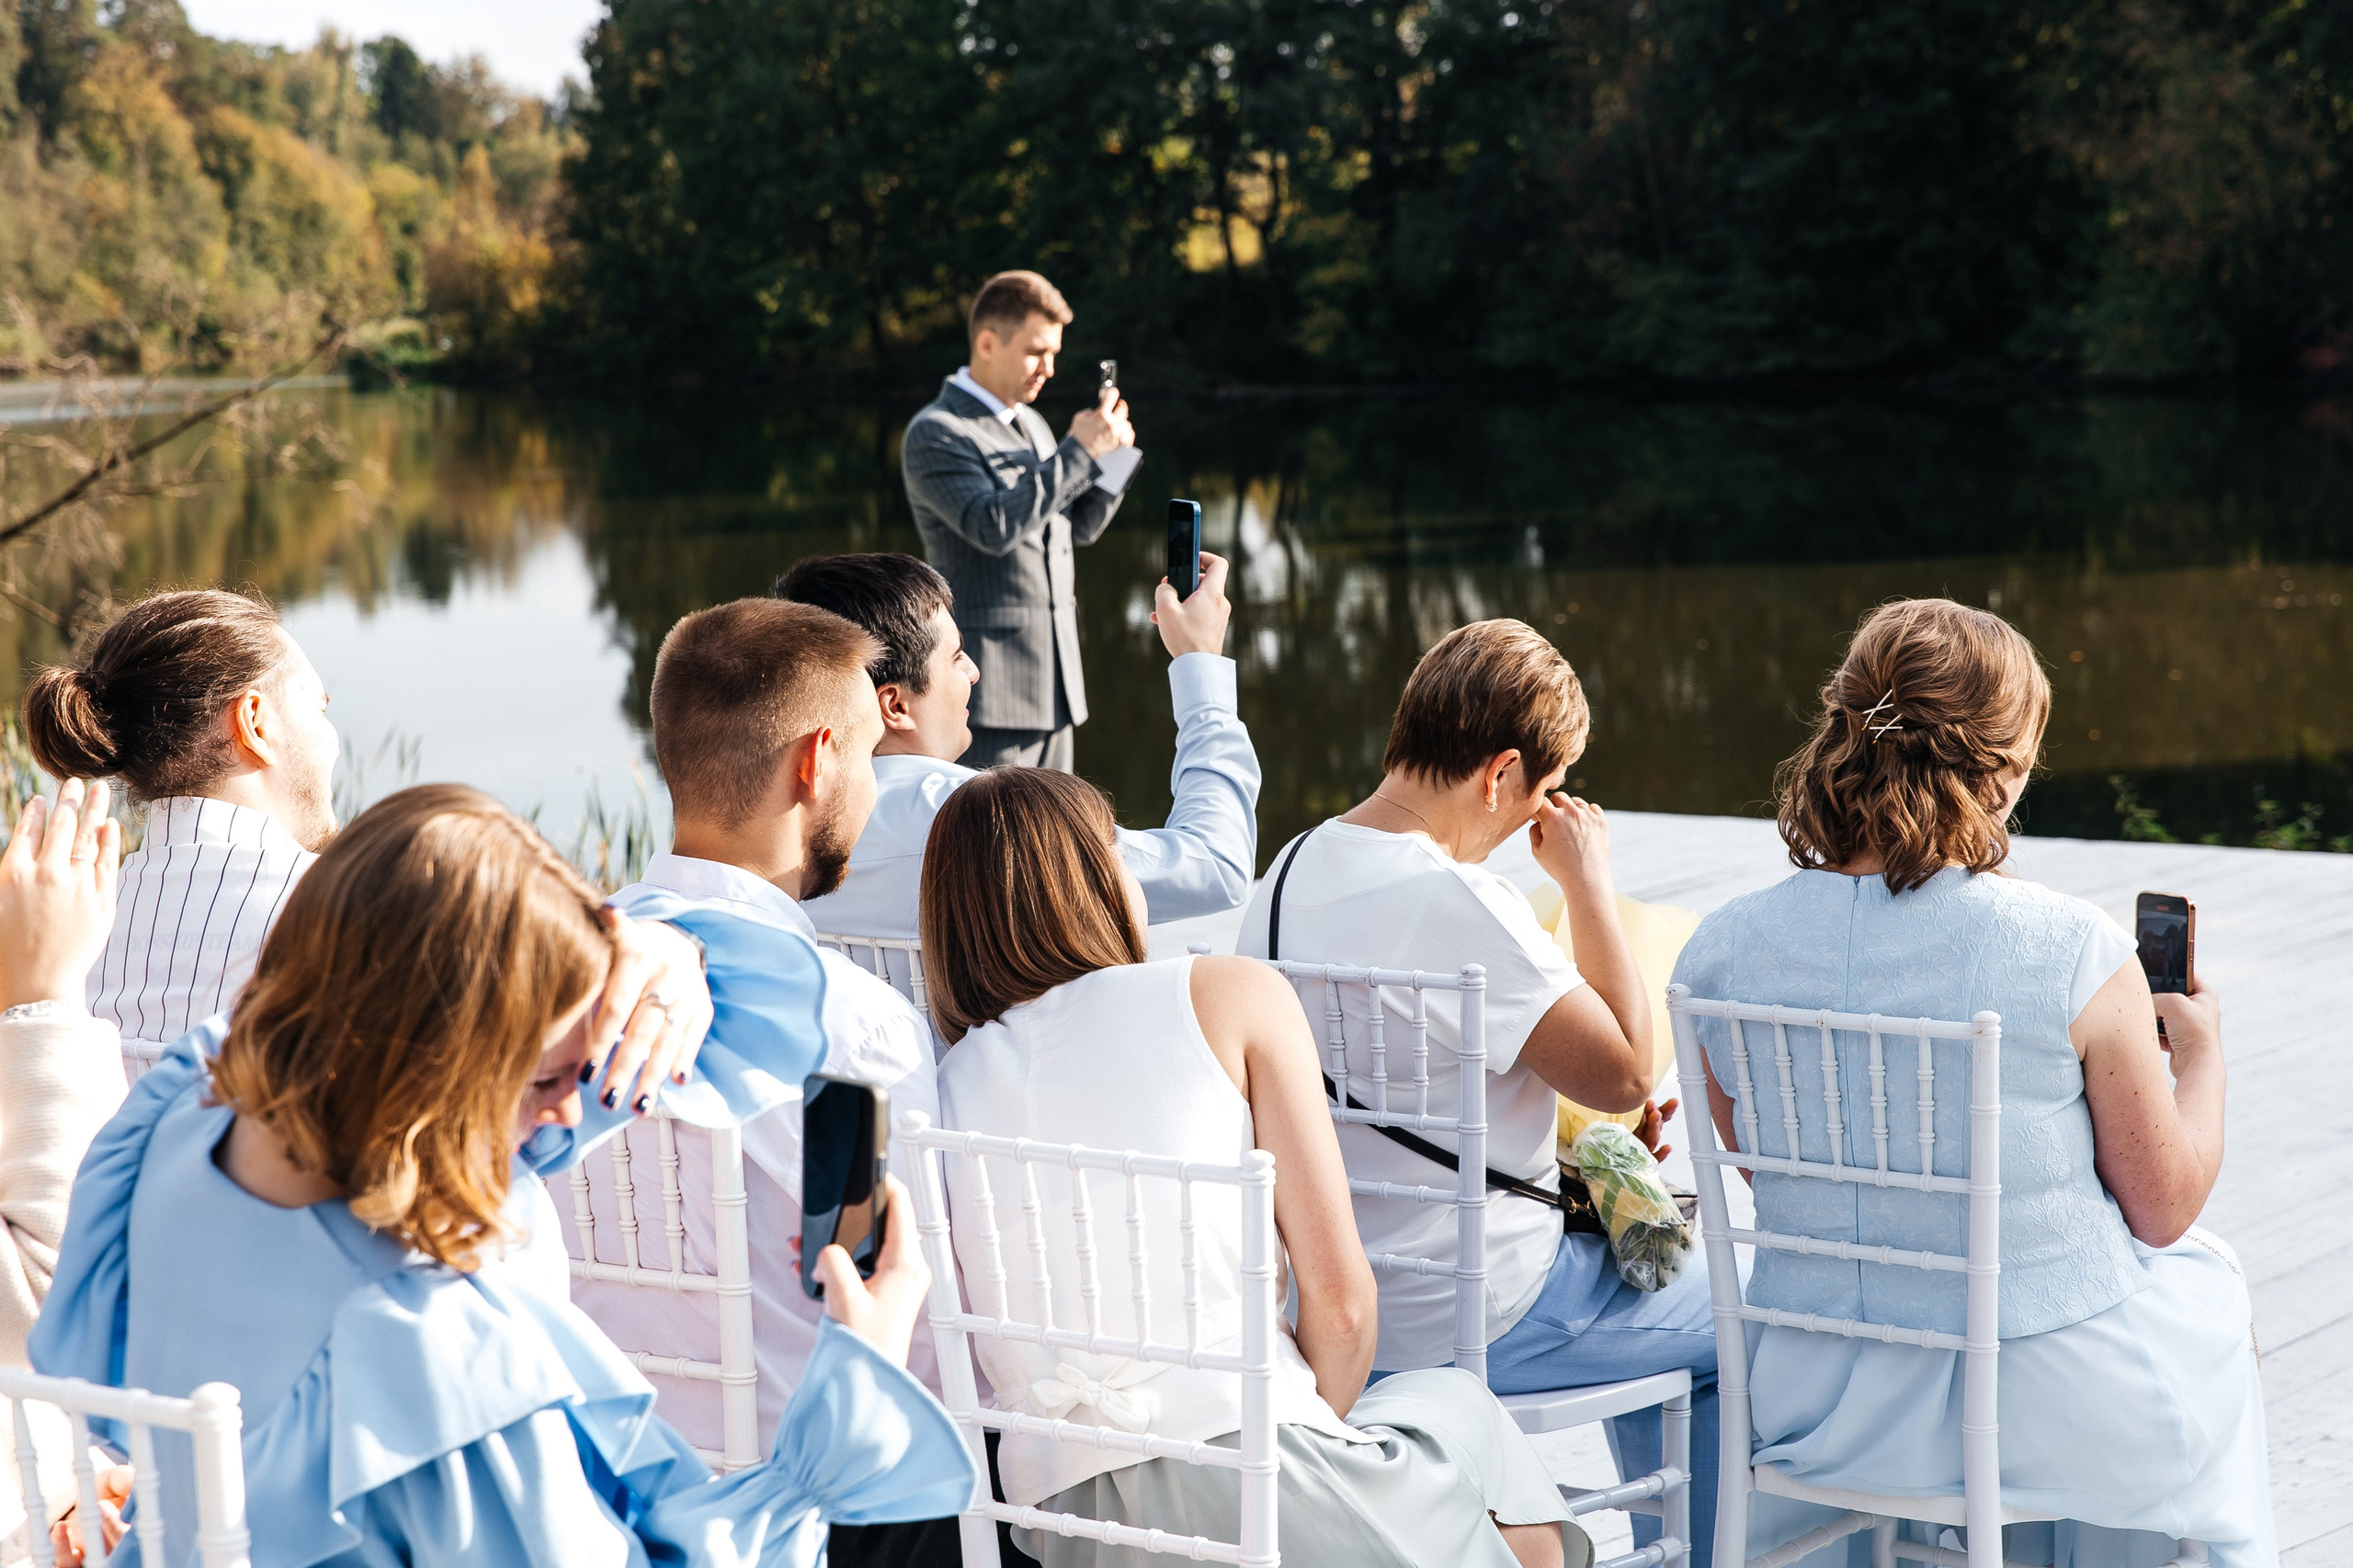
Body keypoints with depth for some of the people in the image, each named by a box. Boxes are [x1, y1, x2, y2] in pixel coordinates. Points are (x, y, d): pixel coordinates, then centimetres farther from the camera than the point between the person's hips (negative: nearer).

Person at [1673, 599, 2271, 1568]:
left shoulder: (1722, 951, -11)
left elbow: (1759, 1172, 5)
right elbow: (2165, 1207, -7)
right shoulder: (2075, 953, -21)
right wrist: (2199, 1051, 11)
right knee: (2204, 1281, 32)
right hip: (2045, 1411, -3)